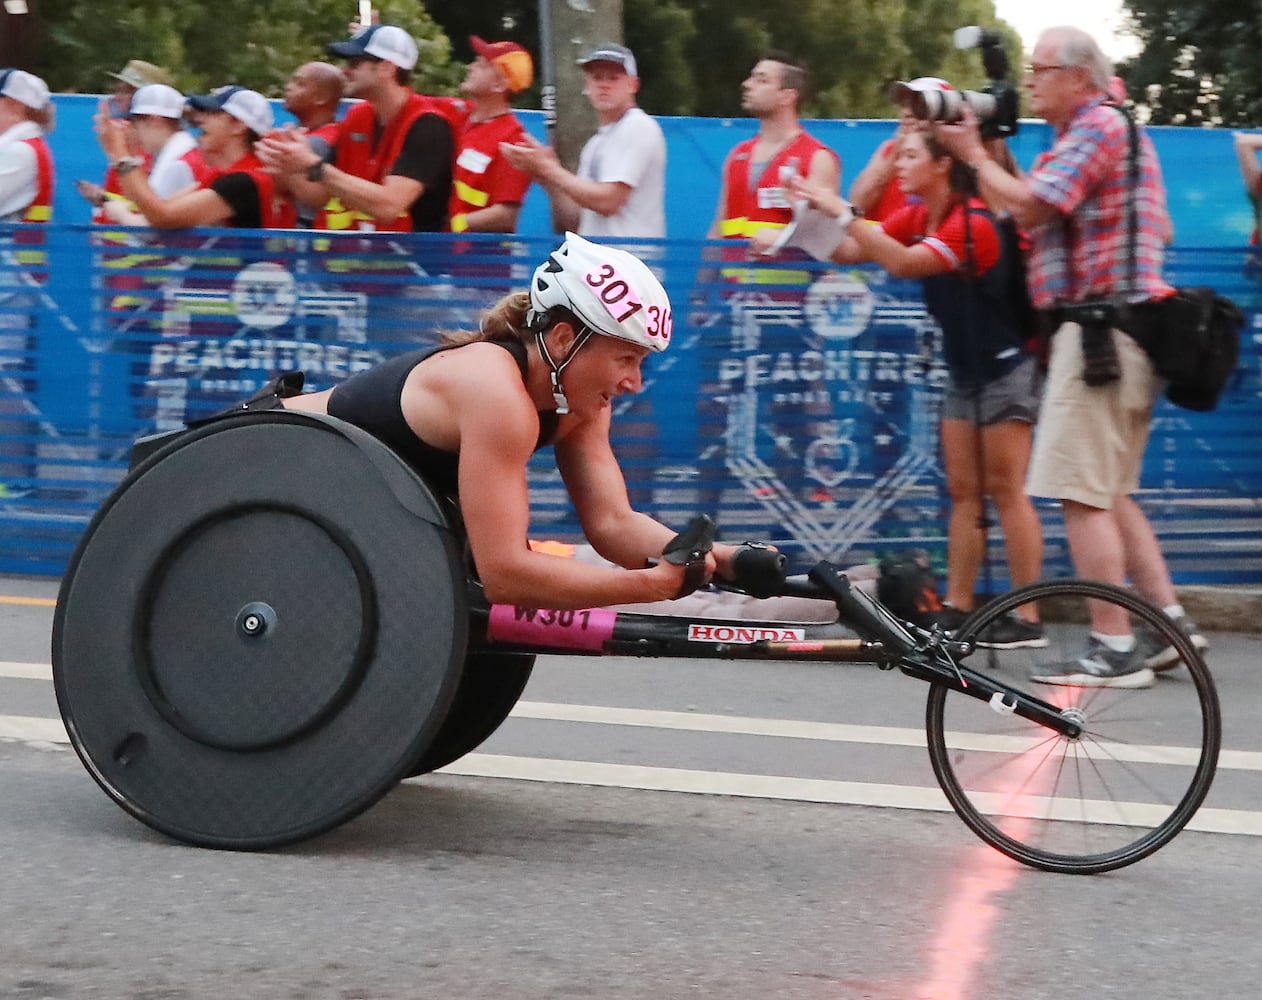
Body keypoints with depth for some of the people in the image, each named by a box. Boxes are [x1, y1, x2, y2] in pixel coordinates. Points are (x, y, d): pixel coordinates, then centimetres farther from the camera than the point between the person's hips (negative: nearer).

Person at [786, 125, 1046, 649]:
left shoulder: (973, 224, -22)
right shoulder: (917, 217, 4)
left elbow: (905, 263, -34)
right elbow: (849, 251, 0)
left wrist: (844, 213, -36)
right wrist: (817, 217, -16)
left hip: (1005, 369, -9)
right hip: (964, 370, 9)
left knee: (1005, 489, -8)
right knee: (963, 492, 5)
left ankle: (1027, 620, -7)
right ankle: (957, 612, 5)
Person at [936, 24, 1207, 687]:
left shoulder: (1097, 128, -9)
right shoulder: (1112, 129, 23)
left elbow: (1029, 207, -17)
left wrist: (974, 155, -3)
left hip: (1098, 326, -11)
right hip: (1124, 336, 11)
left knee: (1082, 493, -11)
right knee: (1110, 494, 14)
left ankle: (1115, 649, -13)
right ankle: (1170, 621, 11)